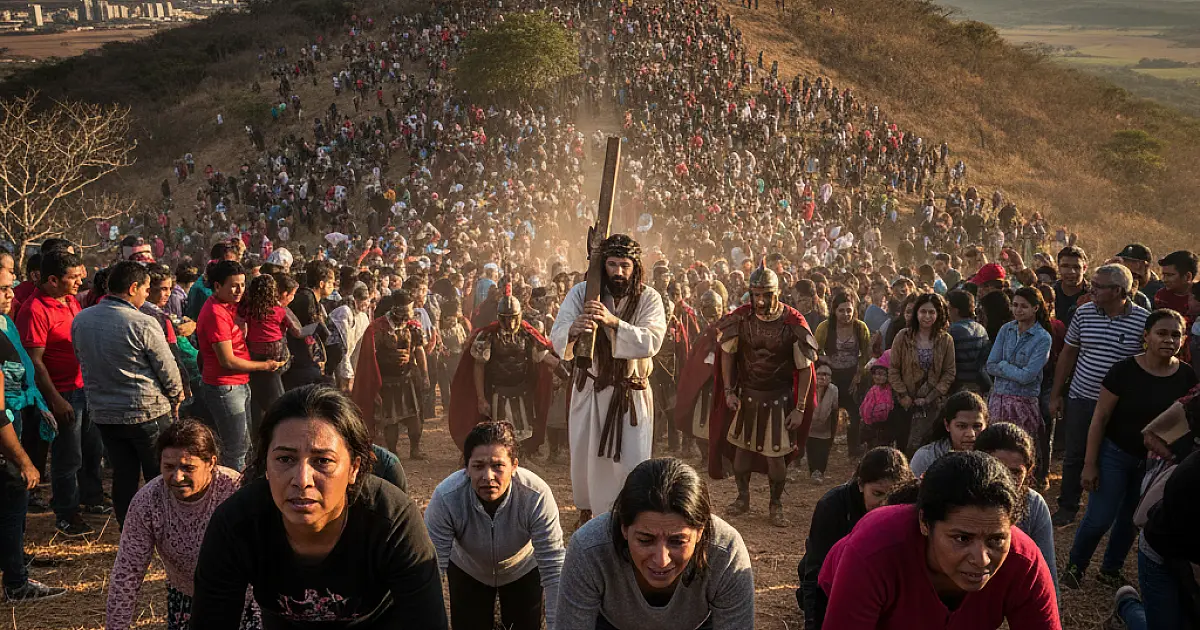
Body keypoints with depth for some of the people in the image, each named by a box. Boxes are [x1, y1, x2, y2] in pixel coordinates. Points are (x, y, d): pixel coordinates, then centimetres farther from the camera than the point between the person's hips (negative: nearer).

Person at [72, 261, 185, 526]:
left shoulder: (80, 321, 0)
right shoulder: (143, 324, -19)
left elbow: (83, 362, 12)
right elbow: (168, 369, -11)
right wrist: (176, 396, 8)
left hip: (103, 413, 6)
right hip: (147, 412, -5)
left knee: (123, 478, 13)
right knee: (159, 478, 8)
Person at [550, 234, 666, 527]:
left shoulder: (648, 299, -7)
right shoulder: (581, 293, -7)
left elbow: (651, 342, -24)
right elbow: (557, 338, -19)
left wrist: (613, 322, -38)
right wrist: (573, 330, -44)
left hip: (632, 393, -1)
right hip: (590, 390, 1)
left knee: (634, 463, -4)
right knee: (584, 457, 13)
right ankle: (586, 510, 40)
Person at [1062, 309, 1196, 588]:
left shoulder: (1187, 377, -8)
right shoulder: (1124, 371, -18)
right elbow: (1100, 417, -12)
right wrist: (1089, 464, -12)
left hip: (1156, 461, 4)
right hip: (1115, 454, -3)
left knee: (1132, 519, 16)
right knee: (1099, 519, -3)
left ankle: (1110, 569, 36)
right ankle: (1075, 567, 21)